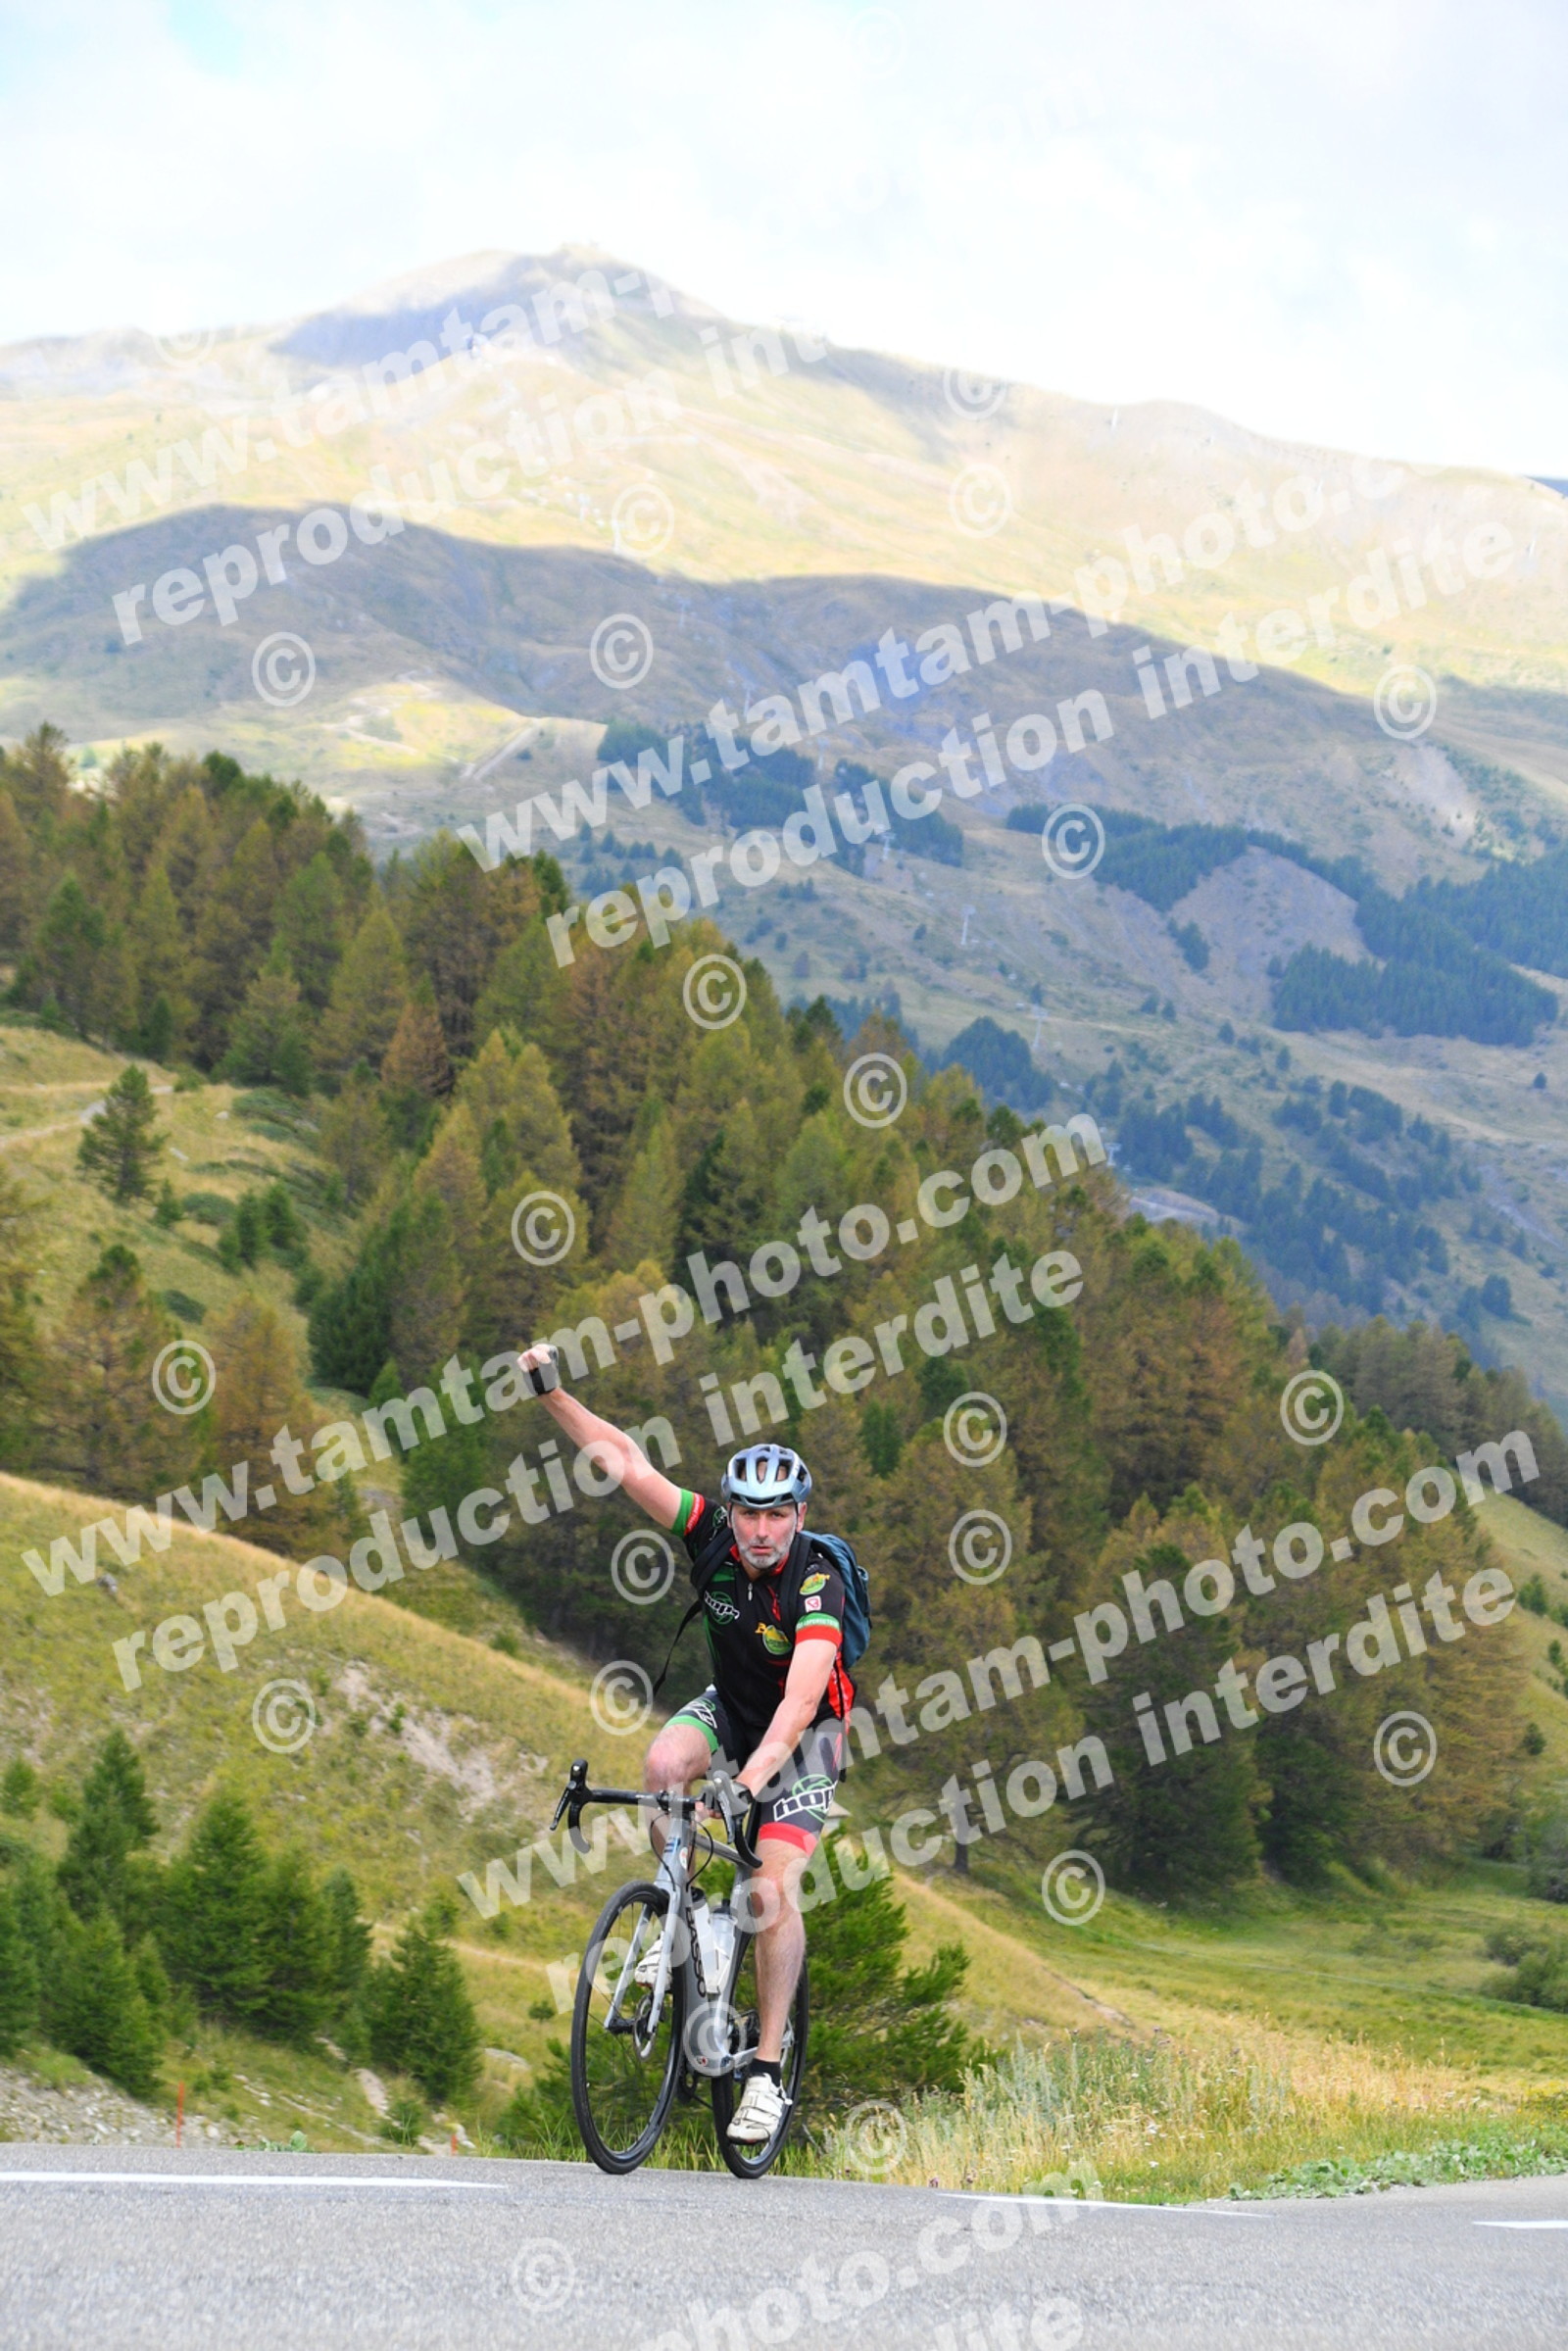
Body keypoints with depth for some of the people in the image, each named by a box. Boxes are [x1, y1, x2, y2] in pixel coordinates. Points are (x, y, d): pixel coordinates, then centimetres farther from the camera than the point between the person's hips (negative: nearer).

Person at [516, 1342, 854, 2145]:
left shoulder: (817, 1584, -32)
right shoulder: (711, 1536, -20)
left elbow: (800, 1700, -44)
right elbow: (623, 1459, -16)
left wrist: (752, 1779, -57)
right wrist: (552, 1392, -25)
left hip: (803, 1735, -4)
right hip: (729, 1706, 4)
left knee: (773, 1887, -20)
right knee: (663, 1763, -30)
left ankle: (767, 2071, -11)